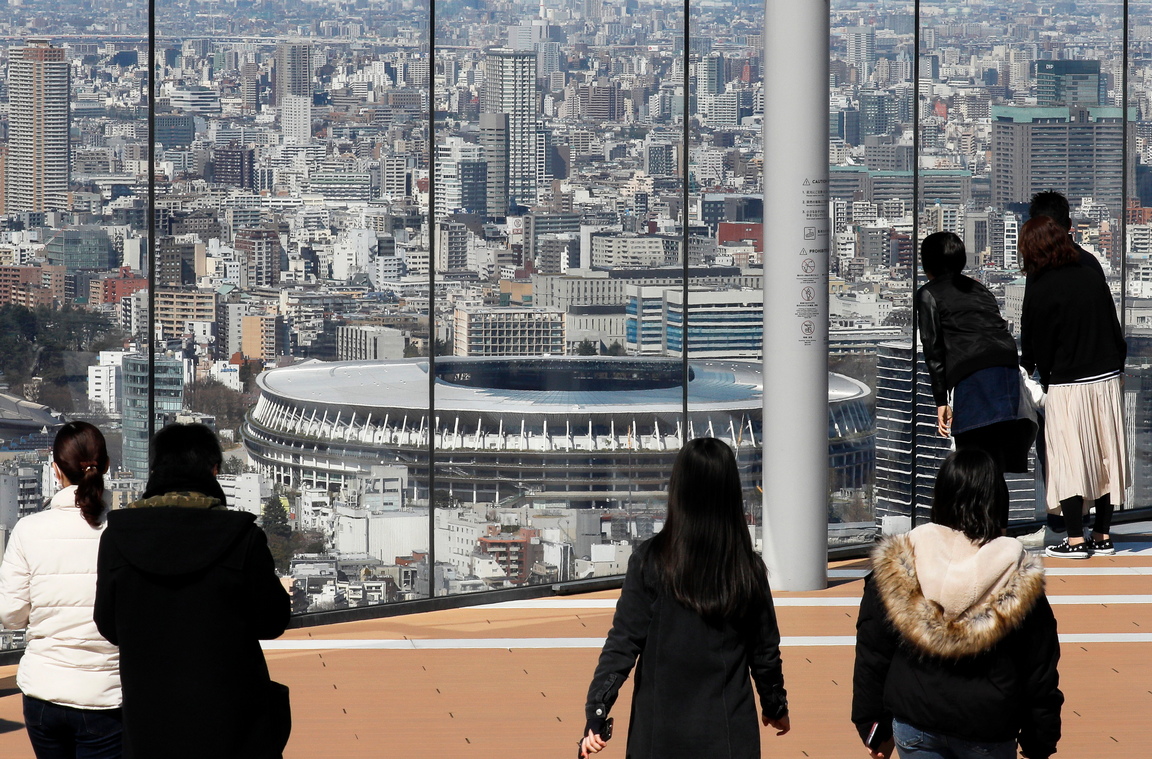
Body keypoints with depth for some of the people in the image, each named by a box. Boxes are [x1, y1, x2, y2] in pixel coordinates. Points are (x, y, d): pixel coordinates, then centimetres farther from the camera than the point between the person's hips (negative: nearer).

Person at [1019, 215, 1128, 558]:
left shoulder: (1039, 289, -11)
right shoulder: (1092, 277, 4)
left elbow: (1034, 344, -3)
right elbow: (1115, 330, 10)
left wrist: (1042, 375, 15)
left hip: (1067, 385, -5)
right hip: (1107, 379, 5)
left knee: (1069, 461, 2)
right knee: (1104, 457, 10)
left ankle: (1075, 539, 1)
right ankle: (1102, 536, 15)